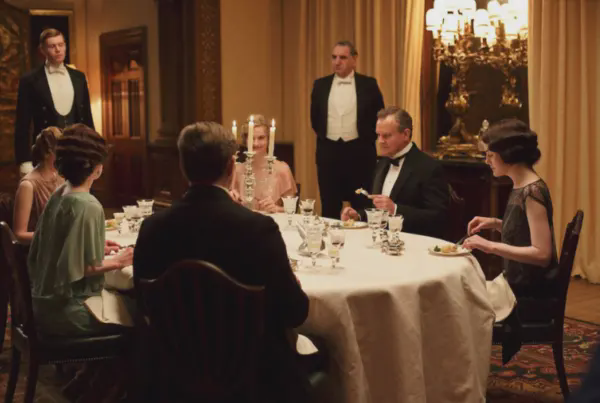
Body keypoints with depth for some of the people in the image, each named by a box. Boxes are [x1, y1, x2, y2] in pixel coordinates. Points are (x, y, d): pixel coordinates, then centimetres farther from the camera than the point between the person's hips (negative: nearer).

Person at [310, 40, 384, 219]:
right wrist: (322, 136, 13)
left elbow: (380, 116, 7)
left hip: (360, 151, -2)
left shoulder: (368, 84, -1)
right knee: (329, 208, 6)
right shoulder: (320, 85, 6)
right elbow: (314, 117, 16)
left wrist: (368, 139, 5)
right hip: (328, 151, 2)